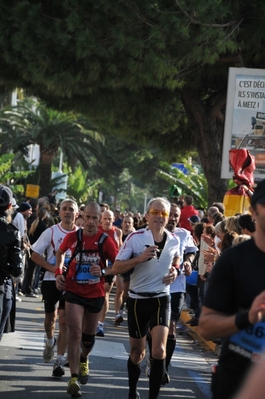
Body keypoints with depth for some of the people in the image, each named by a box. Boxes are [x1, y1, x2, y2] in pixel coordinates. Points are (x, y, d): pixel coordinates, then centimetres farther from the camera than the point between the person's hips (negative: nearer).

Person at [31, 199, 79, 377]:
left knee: (64, 320, -7)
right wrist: (52, 268, -15)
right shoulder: (51, 232, -3)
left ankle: (59, 360, -4)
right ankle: (50, 342, 43)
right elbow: (35, 255, -2)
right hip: (51, 280, 1)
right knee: (50, 317, 12)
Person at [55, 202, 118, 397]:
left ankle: (84, 360, 50)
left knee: (89, 335, 18)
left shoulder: (106, 241, -11)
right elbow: (60, 252, 14)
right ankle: (74, 377, -17)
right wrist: (59, 272, 2)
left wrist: (103, 272, -25)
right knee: (75, 332, -16)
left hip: (95, 293, 1)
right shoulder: (72, 237, -7)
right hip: (74, 291, -1)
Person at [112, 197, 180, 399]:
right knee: (137, 353, 11)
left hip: (161, 299, 1)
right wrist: (140, 258, -25)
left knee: (159, 350, -17)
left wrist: (175, 271, 1)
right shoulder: (135, 238, -10)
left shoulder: (174, 241, 1)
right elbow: (116, 268, -13)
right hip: (138, 299, -1)